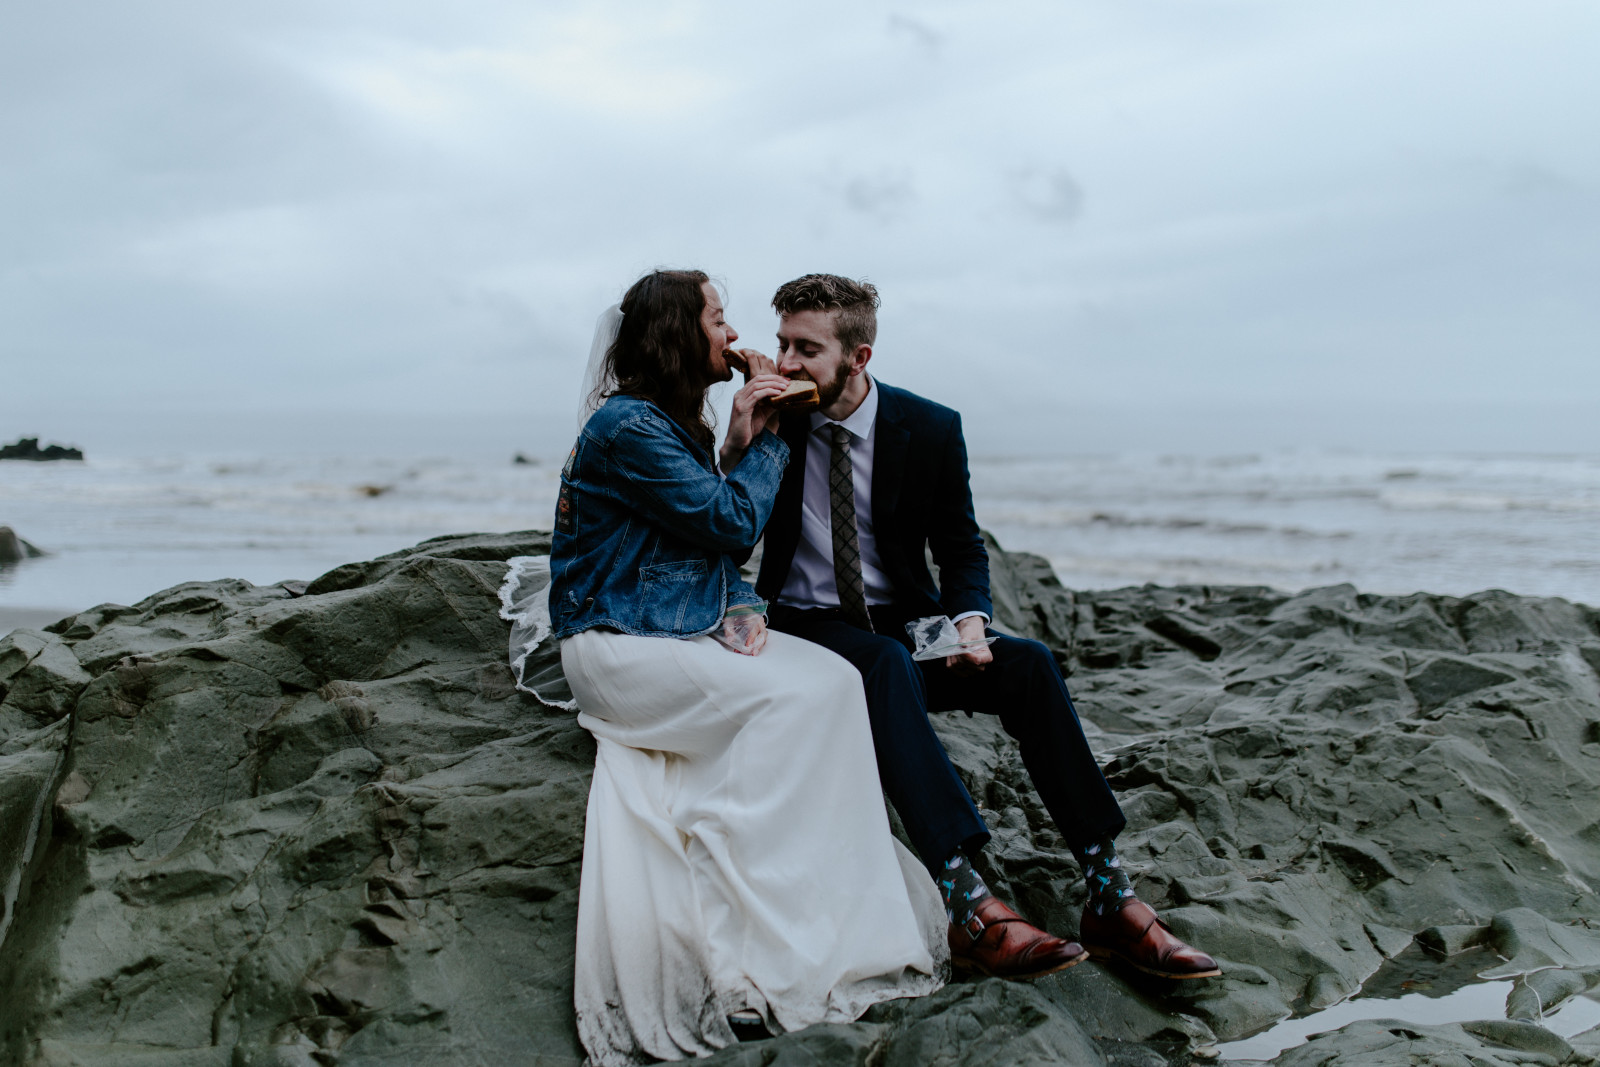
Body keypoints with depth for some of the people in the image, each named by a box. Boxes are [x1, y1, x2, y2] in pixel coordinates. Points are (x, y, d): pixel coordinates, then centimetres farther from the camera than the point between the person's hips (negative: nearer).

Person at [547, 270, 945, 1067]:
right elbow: (732, 522, -13)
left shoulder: (672, 426, 16)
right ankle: (783, 960, -19)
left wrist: (740, 607, -5)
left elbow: (718, 537, 15)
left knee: (835, 678, -14)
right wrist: (764, 439, -1)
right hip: (616, 648, -8)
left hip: (689, 631, 9)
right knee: (793, 696, -25)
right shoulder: (628, 426, -14)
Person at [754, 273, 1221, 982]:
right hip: (810, 627, -2)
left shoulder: (930, 430, -2)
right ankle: (969, 909, -46)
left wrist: (969, 621, -15)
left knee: (1027, 663, -25)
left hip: (903, 626, 2)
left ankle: (1110, 901, -26)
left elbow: (962, 550, 4)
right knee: (882, 662, -37)